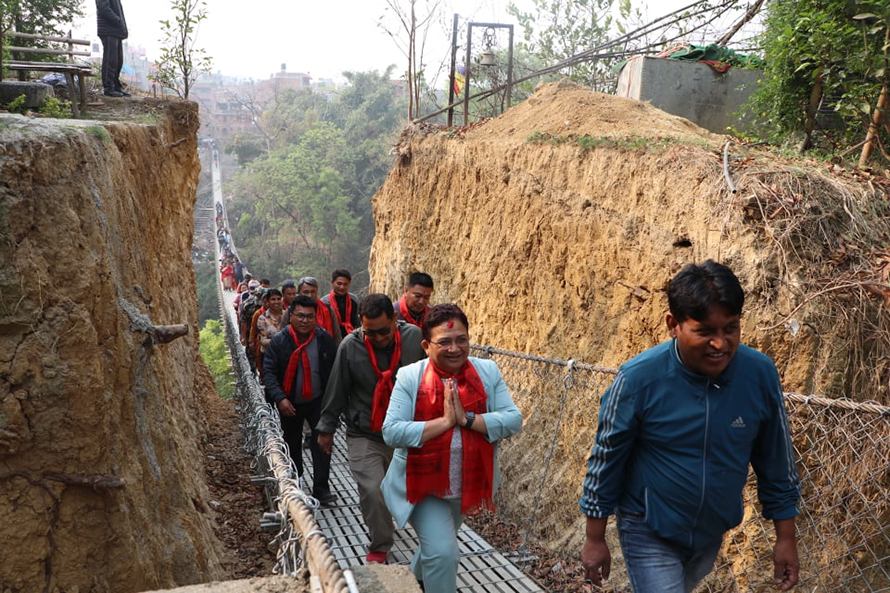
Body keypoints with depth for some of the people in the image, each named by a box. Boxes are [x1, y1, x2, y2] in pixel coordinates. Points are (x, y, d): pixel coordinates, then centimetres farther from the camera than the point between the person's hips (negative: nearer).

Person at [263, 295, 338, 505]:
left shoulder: (324, 339, -7)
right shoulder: (279, 341, -10)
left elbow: (335, 370, 0)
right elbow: (269, 371, -13)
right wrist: (279, 398, -26)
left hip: (318, 400, -1)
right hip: (289, 403, 1)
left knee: (322, 441, -11)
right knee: (292, 443, 18)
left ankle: (321, 488, -2)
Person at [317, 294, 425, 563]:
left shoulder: (414, 336, -10)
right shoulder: (350, 346, -15)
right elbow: (336, 390, -4)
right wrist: (327, 428, 4)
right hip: (364, 435, -2)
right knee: (372, 490, -14)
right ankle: (380, 546, 7)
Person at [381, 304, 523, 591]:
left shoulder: (488, 372, -8)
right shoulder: (410, 377, -15)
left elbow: (514, 419, -15)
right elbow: (391, 432, -22)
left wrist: (467, 419, -27)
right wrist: (444, 421, -28)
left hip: (468, 484, 4)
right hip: (423, 483, -4)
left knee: (436, 544, 26)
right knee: (442, 553, -16)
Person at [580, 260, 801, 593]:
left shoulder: (760, 374, -16)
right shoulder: (639, 378, -25)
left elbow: (775, 462, -2)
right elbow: (606, 459, -13)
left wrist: (786, 537, 3)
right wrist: (595, 539, -6)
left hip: (712, 531, 5)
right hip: (649, 532, -4)